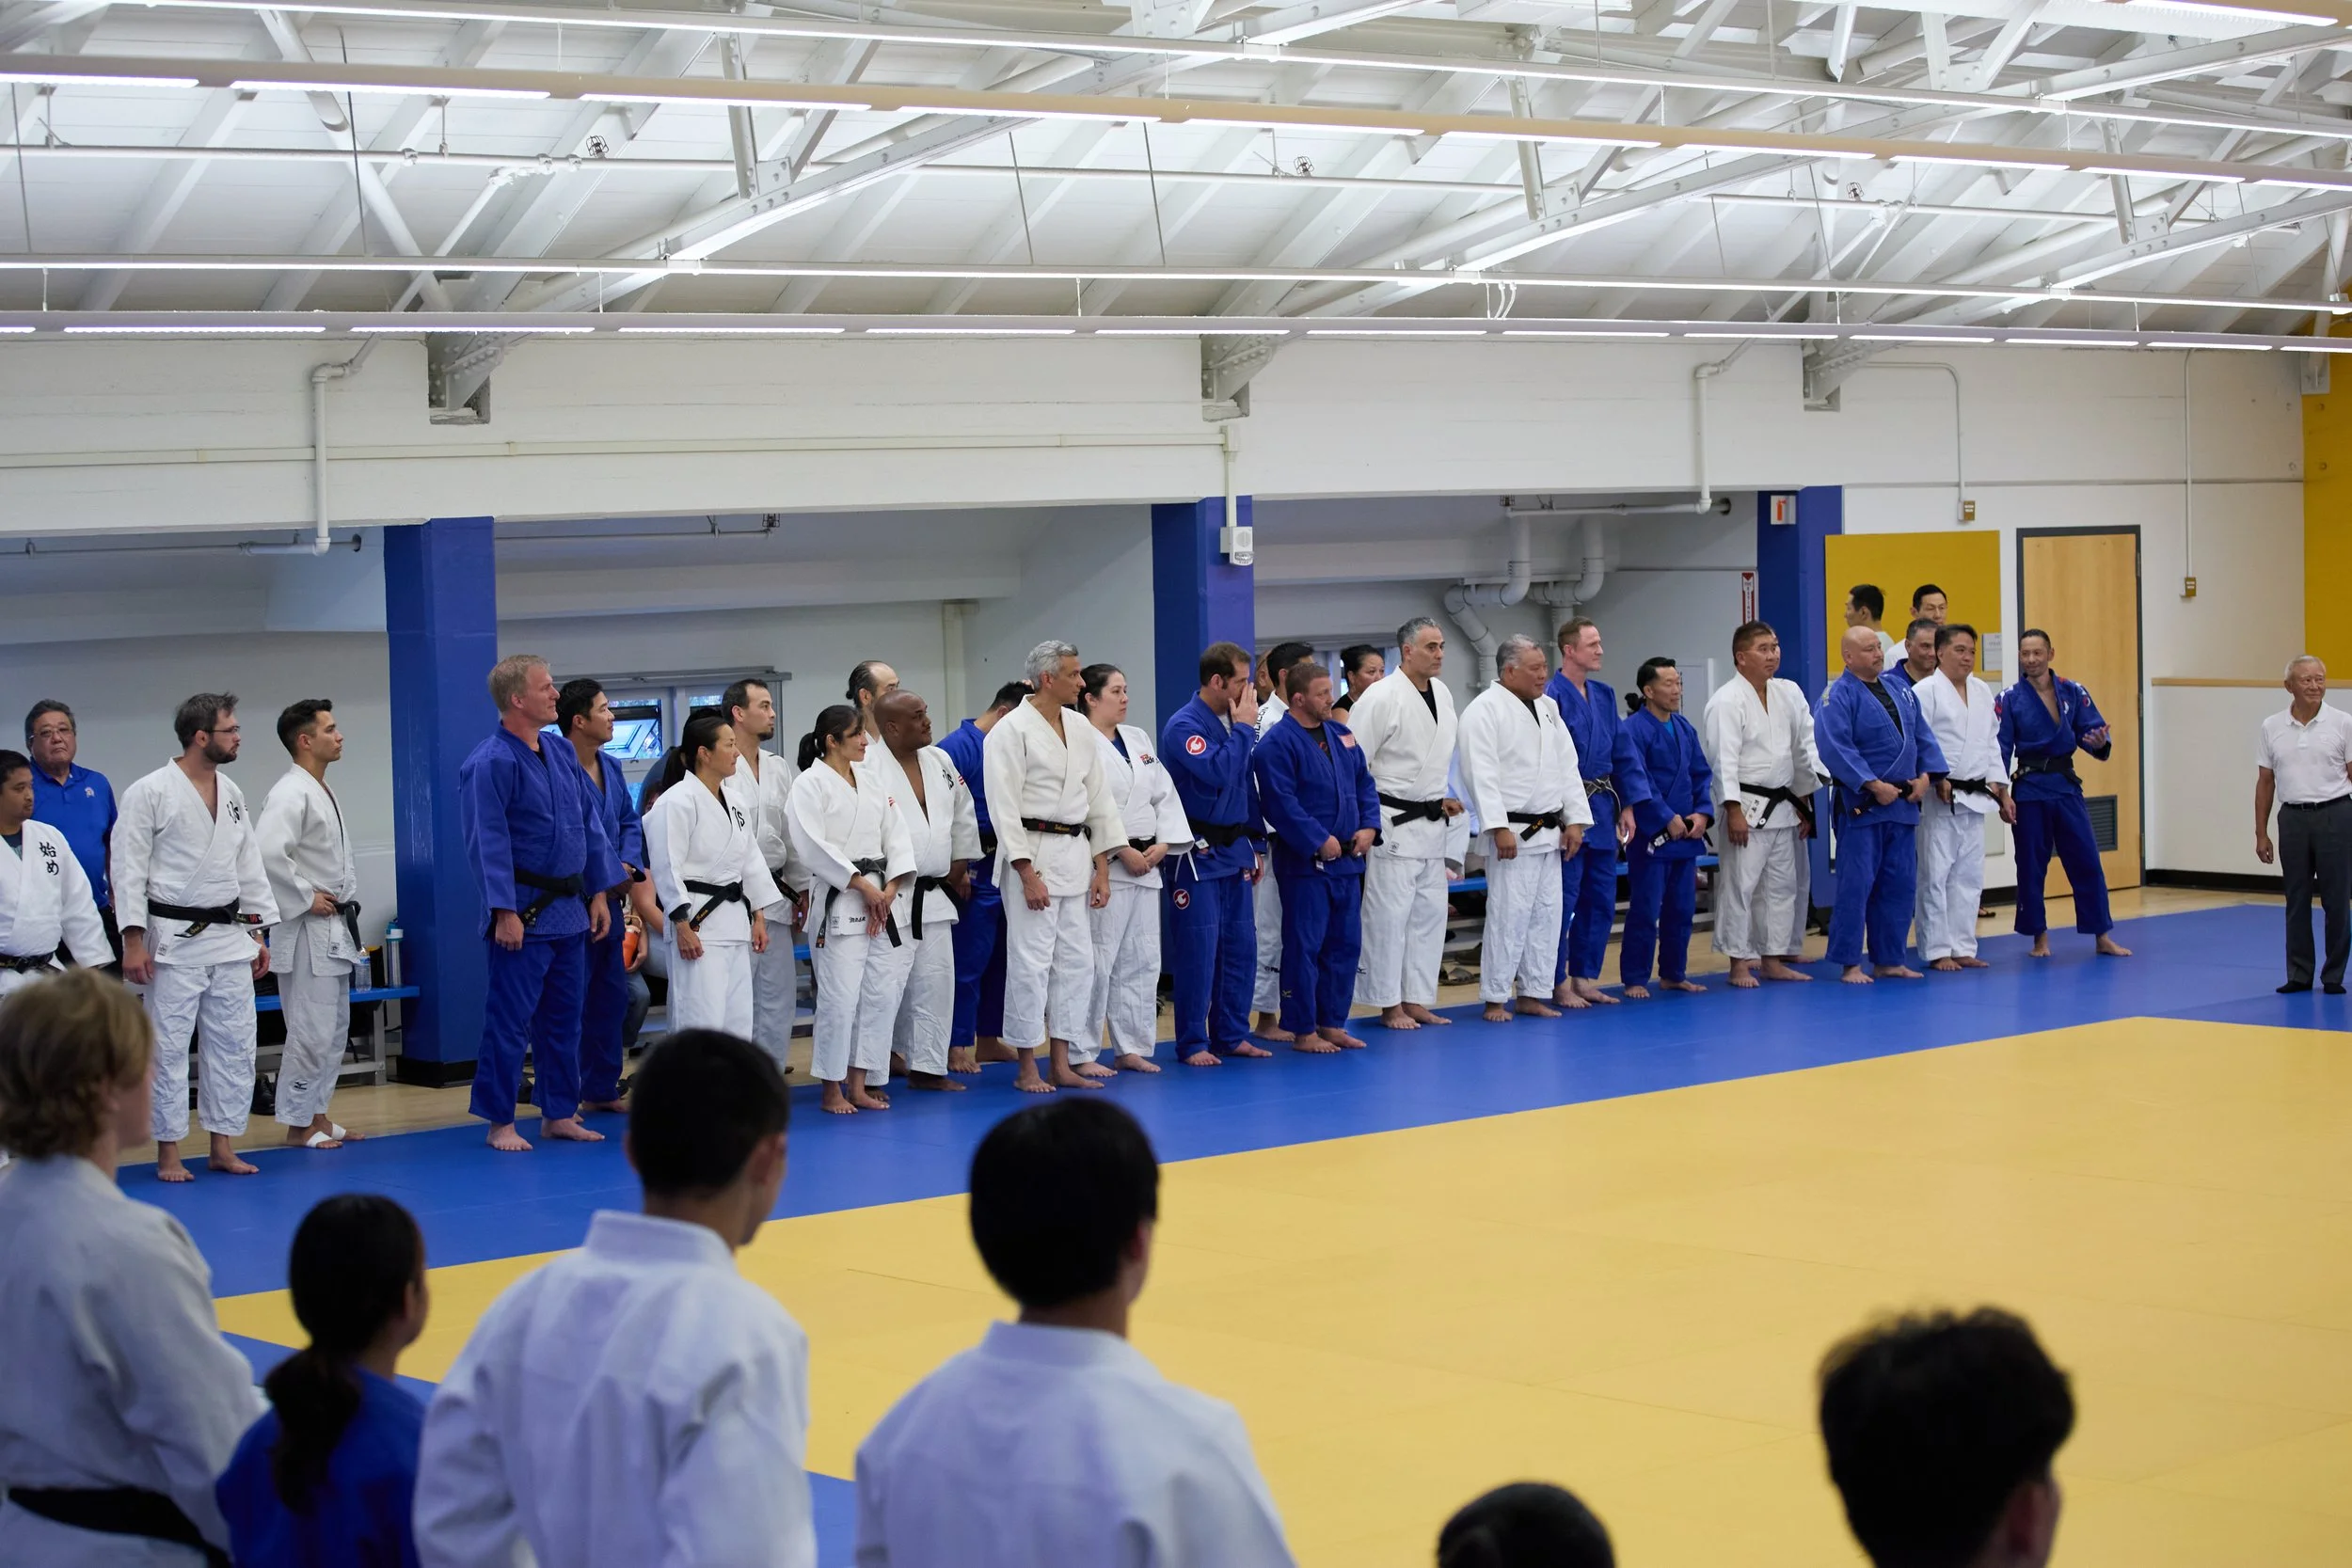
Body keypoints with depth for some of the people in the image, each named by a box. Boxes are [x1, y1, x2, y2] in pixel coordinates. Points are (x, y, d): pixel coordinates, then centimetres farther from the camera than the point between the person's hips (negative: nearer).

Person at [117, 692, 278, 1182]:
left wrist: (259, 934, 13)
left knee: (234, 1043, 7)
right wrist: (133, 940, -15)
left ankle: (223, 1146, 16)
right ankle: (168, 1153, 7)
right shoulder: (149, 792, -10)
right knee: (168, 1046, -1)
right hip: (174, 938, -6)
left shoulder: (231, 793, 10)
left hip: (228, 936, 6)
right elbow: (129, 868, -11)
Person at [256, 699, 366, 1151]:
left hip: (335, 929, 10)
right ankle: (297, 1125, 2)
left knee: (335, 1028, 15)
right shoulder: (291, 794, -17)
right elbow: (267, 853, -29)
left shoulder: (323, 793, 14)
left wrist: (346, 897, 13)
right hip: (307, 931, -10)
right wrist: (306, 898, -21)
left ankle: (316, 1115, 23)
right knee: (311, 1031, -6)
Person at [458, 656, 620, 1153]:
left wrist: (598, 892, 12)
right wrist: (504, 912, -19)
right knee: (509, 1019, -3)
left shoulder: (561, 752, 10)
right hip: (523, 913, -8)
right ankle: (500, 1122, 5)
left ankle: (559, 1115, 23)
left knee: (564, 1018, 13)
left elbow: (591, 823, 15)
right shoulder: (492, 763, -14)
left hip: (568, 909, 8)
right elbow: (488, 843, -17)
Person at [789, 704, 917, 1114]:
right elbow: (813, 845, -14)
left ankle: (860, 1084, 15)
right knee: (839, 995, -9)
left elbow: (896, 835, 10)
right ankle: (831, 1090, 3)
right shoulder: (811, 784, -6)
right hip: (838, 902, -7)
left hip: (883, 900, 7)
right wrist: (863, 886, -15)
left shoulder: (874, 780, 13)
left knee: (882, 991, 5)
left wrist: (889, 890, -4)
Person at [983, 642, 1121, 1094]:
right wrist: (1027, 874, -18)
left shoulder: (1080, 729, 11)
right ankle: (1026, 1068, 5)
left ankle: (1062, 1064, 18)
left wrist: (1102, 866, 10)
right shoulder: (1012, 731, -10)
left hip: (1075, 854, 7)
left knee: (1076, 961, 9)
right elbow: (1004, 807, -14)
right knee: (1030, 962, -5)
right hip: (1032, 855, -7)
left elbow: (1098, 799, 14)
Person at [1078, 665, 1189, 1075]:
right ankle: (1082, 1053, -1)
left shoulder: (1138, 740, 15)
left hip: (1146, 864, 8)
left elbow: (1164, 794, 14)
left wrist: (1163, 843, -1)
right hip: (1104, 867, -8)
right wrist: (1122, 851, -16)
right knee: (1097, 961, -9)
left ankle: (1131, 1047, 22)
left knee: (1141, 960, 12)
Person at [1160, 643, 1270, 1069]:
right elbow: (1219, 774, -28)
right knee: (1197, 952, -4)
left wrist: (1256, 845, 16)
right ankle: (1193, 1044, 4)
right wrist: (1243, 728, -17)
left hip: (1235, 852, 8)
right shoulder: (1184, 727, -14)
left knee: (1240, 947, 10)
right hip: (1198, 854, -8)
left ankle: (1232, 1035, 20)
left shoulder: (1235, 721, 9)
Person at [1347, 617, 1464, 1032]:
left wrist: (1442, 798, 14)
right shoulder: (1381, 698, -15)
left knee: (1429, 913, 11)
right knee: (1389, 914, -3)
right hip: (1393, 823, -8)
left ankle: (1416, 1000, 19)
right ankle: (1390, 1005, 4)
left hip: (1431, 823, 8)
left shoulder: (1442, 694, 9)